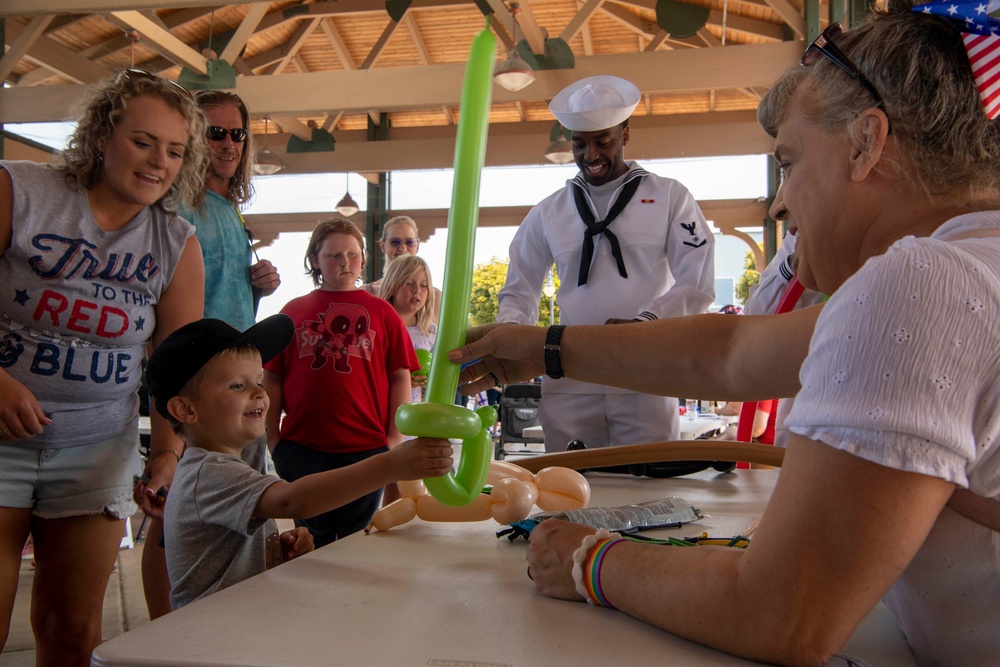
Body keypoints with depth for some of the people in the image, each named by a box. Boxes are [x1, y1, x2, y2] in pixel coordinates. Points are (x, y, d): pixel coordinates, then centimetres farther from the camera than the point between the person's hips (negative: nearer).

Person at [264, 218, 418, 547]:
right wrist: (272, 437, 3)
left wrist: (395, 436, -2)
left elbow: (400, 376, 4)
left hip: (365, 446, -1)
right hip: (301, 446, 1)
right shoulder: (294, 310, 8)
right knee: (311, 544, 12)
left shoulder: (381, 311, 5)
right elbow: (272, 377, 8)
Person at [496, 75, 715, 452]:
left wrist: (645, 321, -18)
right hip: (568, 385, 2)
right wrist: (510, 332, -7)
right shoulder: (548, 213, 13)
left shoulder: (670, 198, 6)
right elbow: (518, 292, 16)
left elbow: (697, 284, -1)